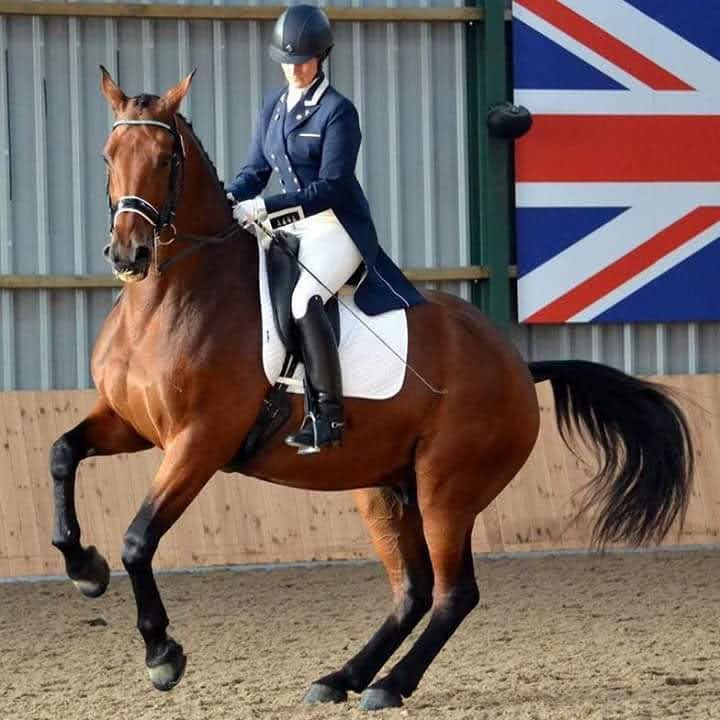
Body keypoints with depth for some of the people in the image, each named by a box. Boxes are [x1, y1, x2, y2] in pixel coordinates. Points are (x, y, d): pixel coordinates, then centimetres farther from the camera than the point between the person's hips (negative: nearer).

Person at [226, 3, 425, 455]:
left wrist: (265, 207, -24)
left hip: (338, 227, -8)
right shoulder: (274, 106, 11)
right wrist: (227, 200, -7)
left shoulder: (338, 111, -11)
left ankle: (328, 416, -29)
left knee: (305, 299, -31)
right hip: (292, 227, 8)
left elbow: (330, 187, -17)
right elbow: (257, 170, 15)